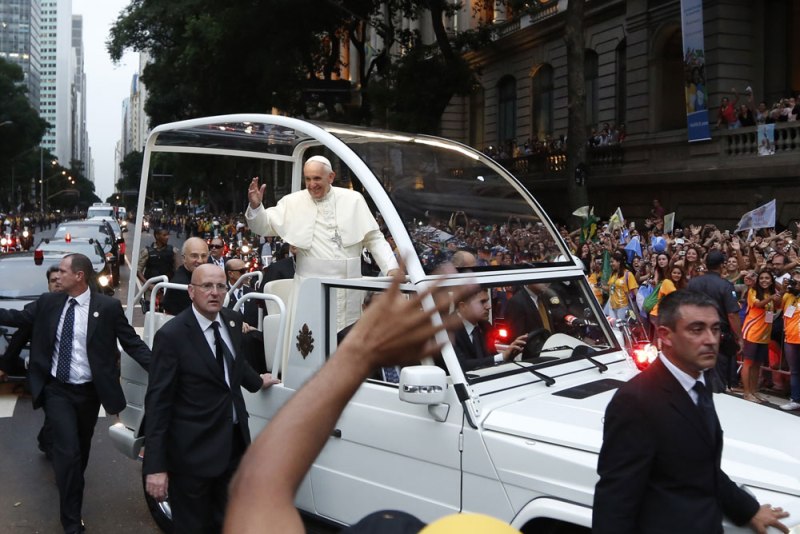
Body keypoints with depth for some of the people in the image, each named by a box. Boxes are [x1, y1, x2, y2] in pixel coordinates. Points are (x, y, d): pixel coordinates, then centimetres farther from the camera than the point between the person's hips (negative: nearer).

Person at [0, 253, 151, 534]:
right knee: (68, 451, -7)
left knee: (81, 447, 19)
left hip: (88, 392, 0)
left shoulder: (108, 307, -10)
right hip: (57, 389, 0)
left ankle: (70, 482, 51)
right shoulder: (48, 302, -1)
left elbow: (132, 342, -9)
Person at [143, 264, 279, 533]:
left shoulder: (233, 320, 2)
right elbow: (158, 401, -18)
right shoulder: (171, 335, -17)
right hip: (193, 451, -6)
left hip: (235, 442, 6)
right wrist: (155, 465, -20)